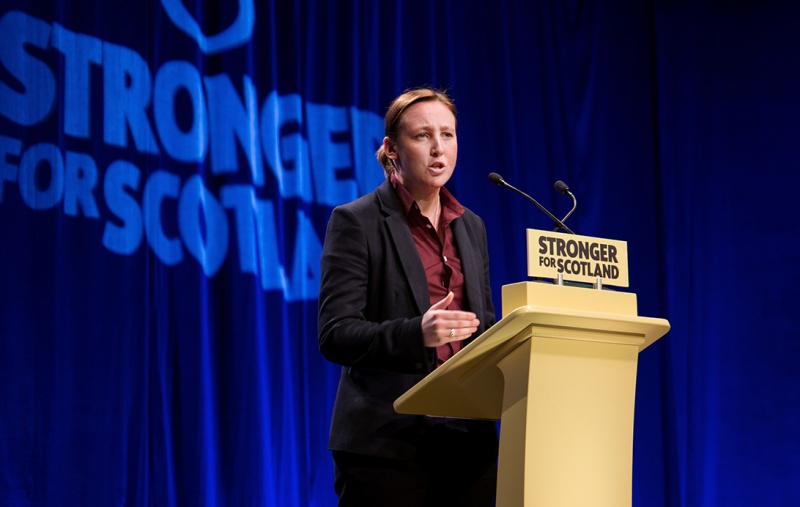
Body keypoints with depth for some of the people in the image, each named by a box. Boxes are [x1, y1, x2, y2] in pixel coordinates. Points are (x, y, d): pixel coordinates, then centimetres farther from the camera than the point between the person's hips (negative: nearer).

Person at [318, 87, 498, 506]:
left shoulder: (471, 228, 16)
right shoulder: (356, 221, -2)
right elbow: (334, 334, -10)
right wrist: (416, 334, -26)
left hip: (467, 442, 5)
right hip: (387, 441, -5)